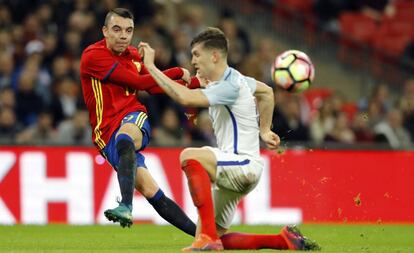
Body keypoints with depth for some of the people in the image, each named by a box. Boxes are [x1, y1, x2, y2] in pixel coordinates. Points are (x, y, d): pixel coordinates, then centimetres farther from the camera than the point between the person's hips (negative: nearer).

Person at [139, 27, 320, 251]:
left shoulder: (229, 86, -19)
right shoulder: (229, 78, 12)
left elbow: (185, 97, -32)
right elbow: (266, 92, 31)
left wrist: (151, 66, -26)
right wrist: (264, 130, 31)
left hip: (244, 164, -10)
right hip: (232, 170, 10)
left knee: (189, 156, -34)